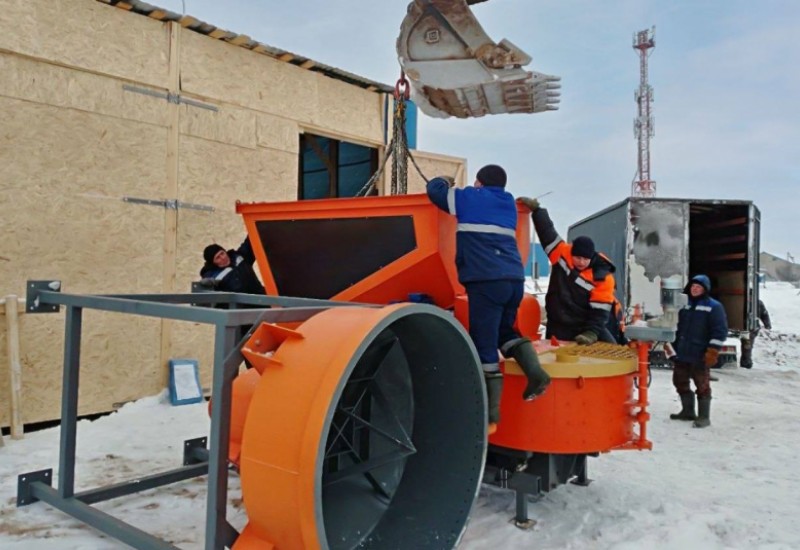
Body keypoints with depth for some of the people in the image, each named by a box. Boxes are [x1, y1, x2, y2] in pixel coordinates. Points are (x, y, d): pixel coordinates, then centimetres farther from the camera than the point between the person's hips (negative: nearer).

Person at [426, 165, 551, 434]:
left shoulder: (470, 198, 9)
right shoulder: (508, 204, 24)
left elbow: (434, 189, 16)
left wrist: (445, 182, 39)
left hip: (486, 281, -6)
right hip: (514, 280, 7)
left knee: (484, 344, -3)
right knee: (505, 330, 28)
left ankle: (490, 414, -1)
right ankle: (535, 371, 7)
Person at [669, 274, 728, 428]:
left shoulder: (713, 307, -6)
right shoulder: (684, 305, 15)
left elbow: (720, 331, -12)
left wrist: (712, 351, -19)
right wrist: (673, 347, 20)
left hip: (700, 356, -7)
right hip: (682, 354, 7)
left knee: (702, 386, -1)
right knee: (680, 383, 14)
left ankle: (704, 417, 9)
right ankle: (688, 411, 28)